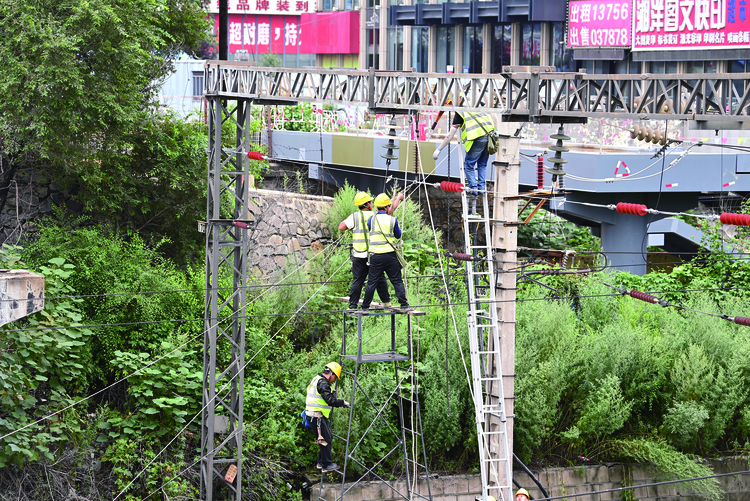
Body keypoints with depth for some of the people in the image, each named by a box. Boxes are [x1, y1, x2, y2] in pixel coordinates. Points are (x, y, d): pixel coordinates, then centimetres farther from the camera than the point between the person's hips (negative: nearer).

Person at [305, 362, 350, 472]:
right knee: (326, 439, -7)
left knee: (328, 437, 16)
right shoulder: (323, 383, -17)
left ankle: (321, 462, 23)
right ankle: (326, 465, -5)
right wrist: (343, 403, -10)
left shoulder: (317, 379, 17)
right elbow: (330, 400, -22)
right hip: (316, 416, -11)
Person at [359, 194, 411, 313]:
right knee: (397, 281, 5)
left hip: (375, 256, 1)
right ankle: (404, 305, 3)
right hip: (390, 256, -1)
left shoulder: (372, 219, 0)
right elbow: (398, 235, 15)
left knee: (372, 283, 6)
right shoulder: (392, 220, 0)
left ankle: (365, 307, 8)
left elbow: (368, 233, 13)